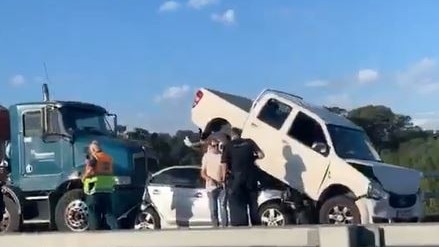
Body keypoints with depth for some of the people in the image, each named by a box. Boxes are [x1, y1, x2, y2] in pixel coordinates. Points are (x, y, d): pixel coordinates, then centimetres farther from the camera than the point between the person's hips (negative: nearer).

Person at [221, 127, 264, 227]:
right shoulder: (249, 142, 4)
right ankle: (256, 224, 17)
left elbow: (224, 164, -6)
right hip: (251, 176, 3)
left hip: (236, 177, -3)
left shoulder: (228, 145, -1)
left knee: (237, 204, 2)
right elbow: (261, 155, -2)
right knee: (253, 203, 15)